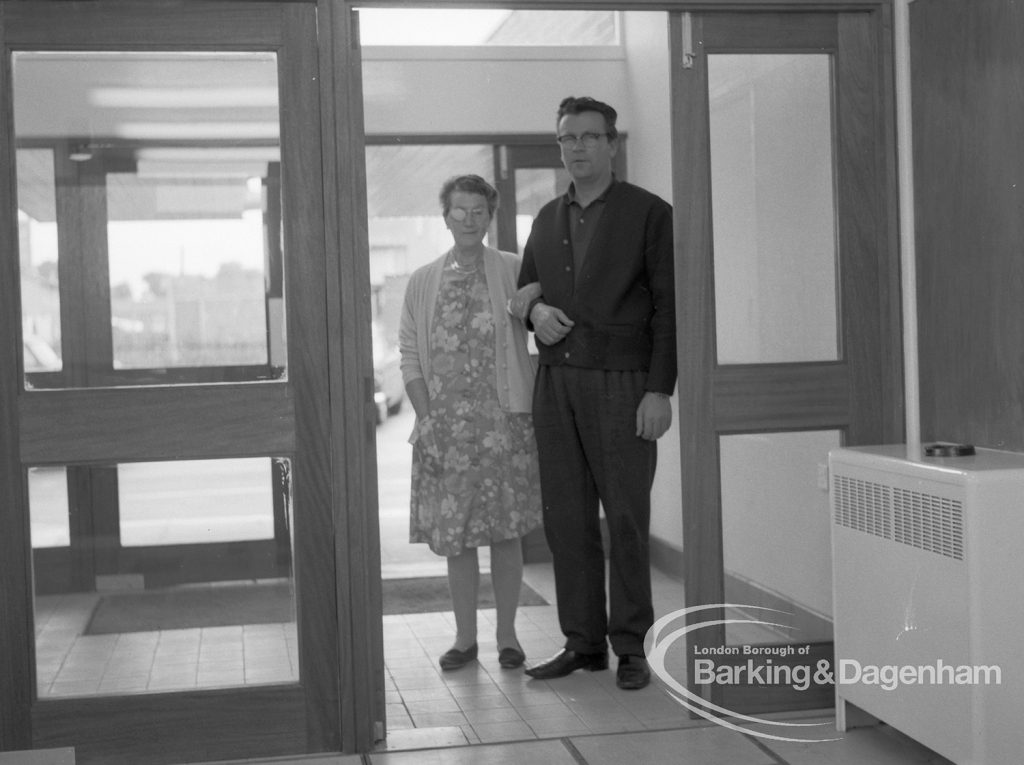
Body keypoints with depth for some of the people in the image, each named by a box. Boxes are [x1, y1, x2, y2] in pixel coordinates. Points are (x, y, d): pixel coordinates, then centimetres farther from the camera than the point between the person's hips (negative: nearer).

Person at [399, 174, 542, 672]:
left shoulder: (514, 271, 3)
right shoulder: (422, 282, 8)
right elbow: (409, 355, 6)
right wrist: (426, 418, -2)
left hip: (504, 420, -1)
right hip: (445, 424, 1)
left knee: (506, 530, 4)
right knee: (453, 533, 4)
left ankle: (507, 634, 16)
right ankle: (465, 636, 17)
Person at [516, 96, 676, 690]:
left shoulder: (649, 213, -1)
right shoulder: (547, 218, 17)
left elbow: (668, 306, -5)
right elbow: (527, 289, 26)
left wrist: (659, 390, -12)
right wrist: (535, 309, 1)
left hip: (621, 383, -5)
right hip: (556, 382, 5)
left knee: (627, 519, -2)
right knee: (566, 519, 5)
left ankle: (631, 646, 7)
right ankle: (583, 642, 13)